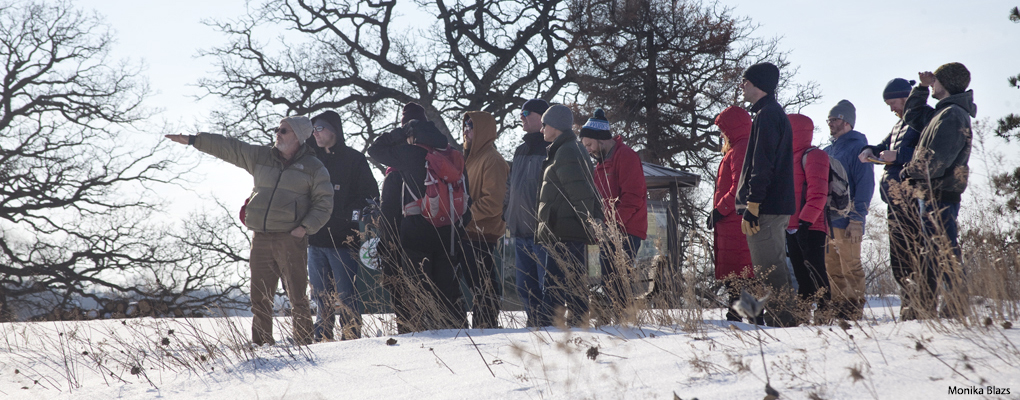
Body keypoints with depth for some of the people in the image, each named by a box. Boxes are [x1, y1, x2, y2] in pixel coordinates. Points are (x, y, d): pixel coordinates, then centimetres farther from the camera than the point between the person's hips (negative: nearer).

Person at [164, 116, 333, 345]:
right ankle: (261, 345, 11)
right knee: (260, 298, 5)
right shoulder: (260, 157, 14)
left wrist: (306, 227, -9)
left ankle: (303, 344, -3)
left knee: (297, 297, -7)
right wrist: (192, 140, 14)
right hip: (261, 238, 4)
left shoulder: (313, 167, 4)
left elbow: (324, 202, 2)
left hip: (291, 239, -4)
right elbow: (228, 148, 16)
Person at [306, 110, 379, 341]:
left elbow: (370, 195, -2)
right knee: (322, 297, 7)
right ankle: (322, 340, 12)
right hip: (315, 239, 5)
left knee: (346, 296, -7)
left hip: (343, 239, -5)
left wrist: (352, 214, -12)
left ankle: (352, 339, -4)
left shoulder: (354, 160, 1)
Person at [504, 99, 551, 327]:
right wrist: (507, 215, 18)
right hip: (520, 231, 8)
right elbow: (510, 187, 27)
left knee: (547, 286, -8)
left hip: (543, 231, -8)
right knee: (525, 287, 10)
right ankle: (533, 323, 17)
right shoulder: (520, 151, 19)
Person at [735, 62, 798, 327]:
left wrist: (751, 207, -20)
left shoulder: (767, 115, -12)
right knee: (775, 268, 12)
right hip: (777, 206, 11)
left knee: (770, 271, -10)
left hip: (765, 208, -11)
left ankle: (780, 323, -11)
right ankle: (783, 322, 14)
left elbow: (762, 166, -19)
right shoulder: (775, 113, 21)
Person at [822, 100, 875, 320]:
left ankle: (854, 309, -2)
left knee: (850, 267, -6)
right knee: (832, 269, 9)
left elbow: (865, 185, -12)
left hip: (846, 219, -8)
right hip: (827, 219, 8)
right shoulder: (829, 151, 18)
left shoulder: (857, 147, -5)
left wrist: (857, 219, -18)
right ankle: (837, 308, 15)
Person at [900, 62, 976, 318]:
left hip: (939, 194, -11)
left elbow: (938, 159, -24)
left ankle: (956, 305, -11)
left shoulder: (953, 115, -15)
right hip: (932, 194, 11)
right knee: (930, 250, 14)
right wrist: (922, 87, 23)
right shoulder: (943, 113, 17)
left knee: (943, 250, -11)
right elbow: (912, 116, 33)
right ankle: (924, 307, 20)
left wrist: (912, 172, -9)